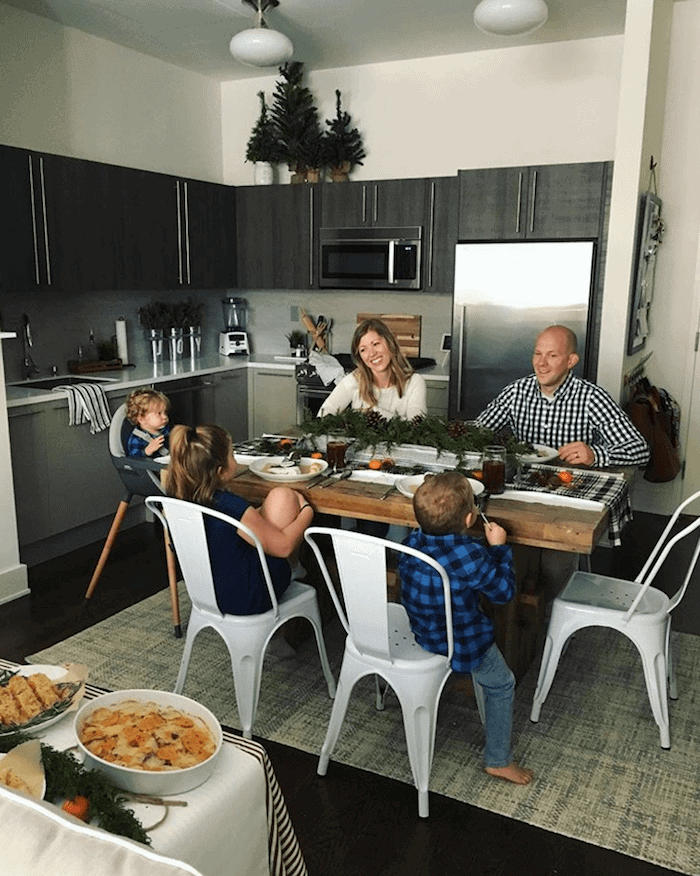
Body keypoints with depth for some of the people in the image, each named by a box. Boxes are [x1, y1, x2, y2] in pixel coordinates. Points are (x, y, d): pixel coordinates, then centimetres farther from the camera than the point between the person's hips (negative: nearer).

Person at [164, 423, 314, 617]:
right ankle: (294, 567, 25)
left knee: (279, 497, 12)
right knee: (283, 497, 1)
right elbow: (283, 546, -16)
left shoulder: (175, 498, -9)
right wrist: (306, 512, -1)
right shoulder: (230, 507, -31)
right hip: (249, 600, -7)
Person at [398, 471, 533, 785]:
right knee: (501, 684, 18)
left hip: (422, 630, 7)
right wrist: (499, 547, -8)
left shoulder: (412, 542, -14)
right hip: (461, 643, -7)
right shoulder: (470, 554, -33)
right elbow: (504, 591, -17)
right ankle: (498, 760, 30)